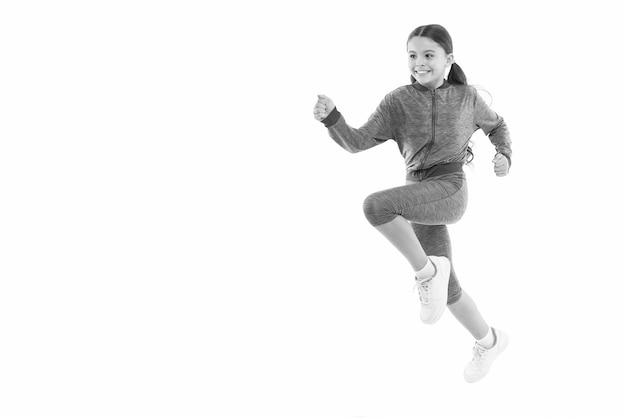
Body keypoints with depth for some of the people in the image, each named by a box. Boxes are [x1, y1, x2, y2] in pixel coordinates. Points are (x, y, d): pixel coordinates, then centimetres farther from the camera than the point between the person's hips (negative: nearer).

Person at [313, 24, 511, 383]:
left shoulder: (467, 96, 4)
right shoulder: (398, 101, 5)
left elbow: (497, 125, 24)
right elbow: (357, 143, -4)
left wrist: (504, 156, 4)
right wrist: (330, 116, -22)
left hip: (449, 191, -5)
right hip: (420, 197, 5)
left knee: (375, 205, -30)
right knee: (447, 289, 10)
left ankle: (427, 270, -13)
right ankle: (490, 341, 34)